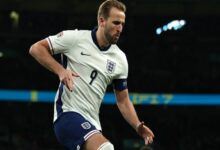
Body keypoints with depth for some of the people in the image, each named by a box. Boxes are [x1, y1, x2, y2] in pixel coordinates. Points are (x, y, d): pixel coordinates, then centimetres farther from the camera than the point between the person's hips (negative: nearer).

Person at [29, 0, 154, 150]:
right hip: (67, 112, -7)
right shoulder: (75, 38, -4)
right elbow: (36, 48, 1)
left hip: (92, 122, 7)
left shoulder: (120, 59, 10)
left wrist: (138, 126, 0)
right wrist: (60, 70, -14)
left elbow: (123, 101, 16)